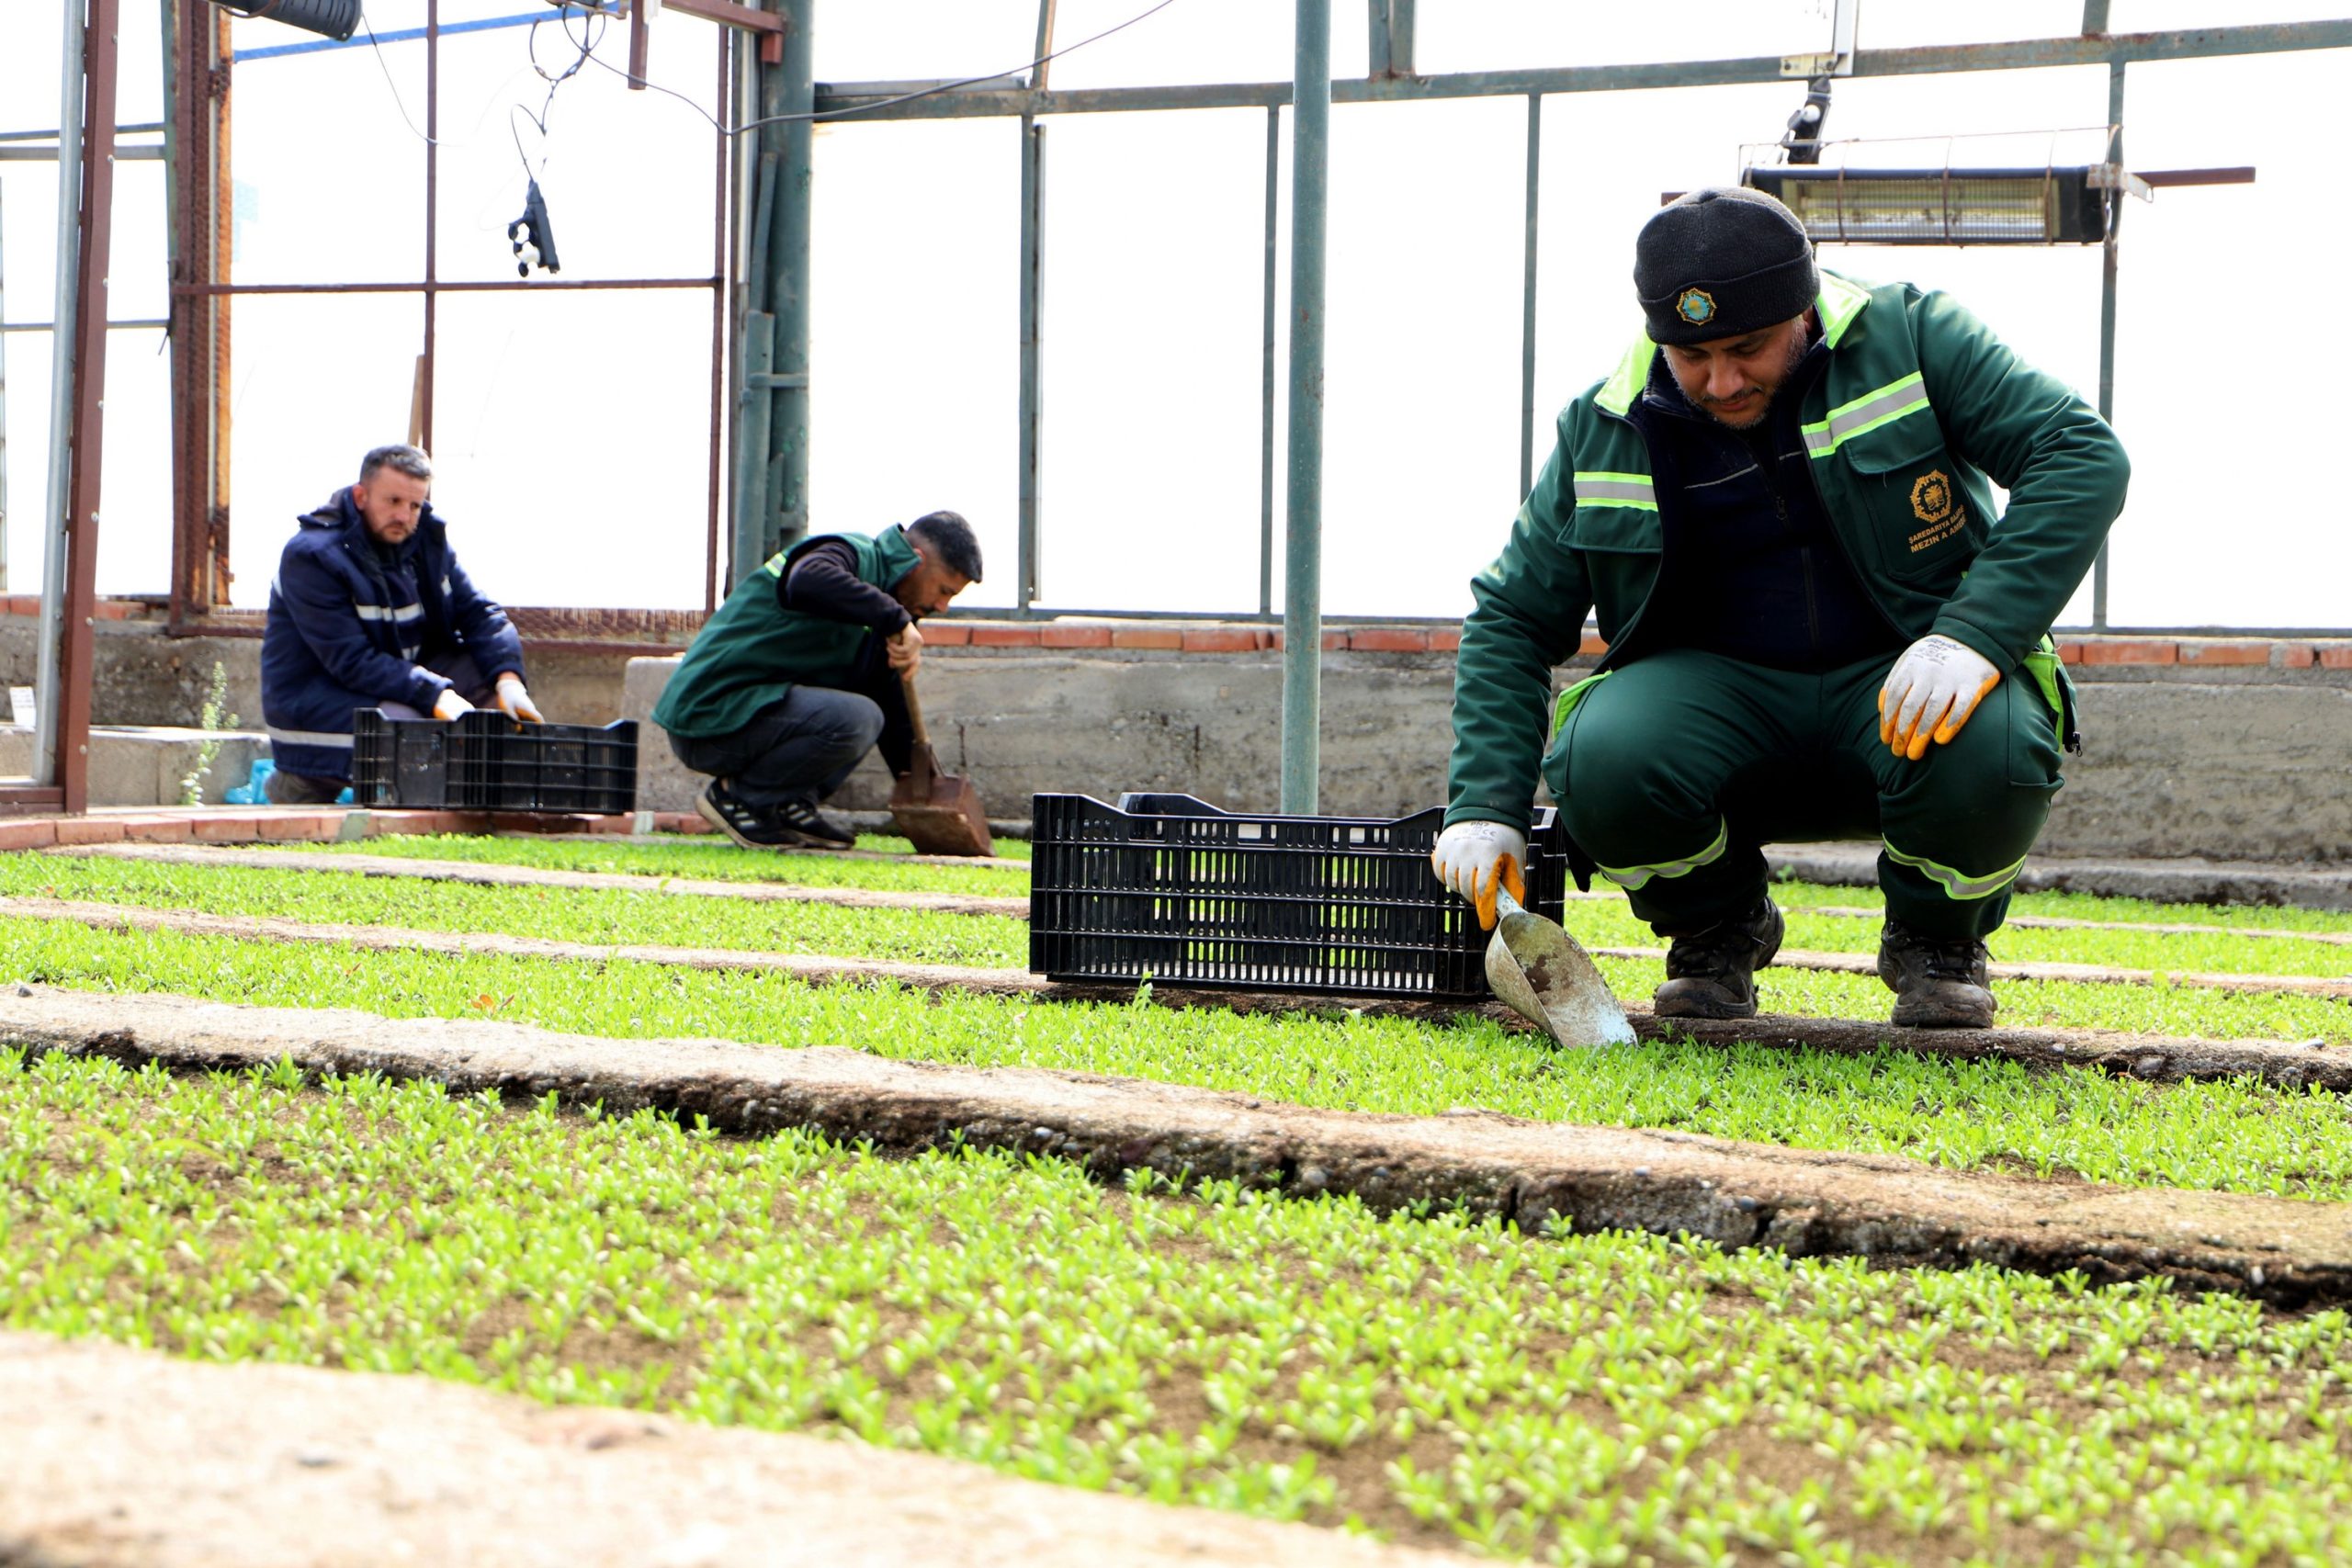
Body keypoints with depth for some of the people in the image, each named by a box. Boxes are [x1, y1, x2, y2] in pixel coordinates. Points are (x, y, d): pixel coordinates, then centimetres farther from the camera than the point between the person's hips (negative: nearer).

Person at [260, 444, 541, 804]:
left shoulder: (427, 539, 1)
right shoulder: (313, 557, -21)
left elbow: (477, 613, 0)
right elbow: (351, 661, -27)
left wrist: (508, 678, -20)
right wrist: (434, 695, -36)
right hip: (311, 698, -7)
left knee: (490, 672, -9)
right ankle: (303, 785, -10)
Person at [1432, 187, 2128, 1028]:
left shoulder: (1909, 337, -7)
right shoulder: (1604, 429, -1)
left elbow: (2085, 456, -14)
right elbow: (1510, 618, 6)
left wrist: (1974, 634, -28)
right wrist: (1485, 803, -10)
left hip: (1901, 682, -1)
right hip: (1719, 691, 2)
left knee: (1986, 758, -37)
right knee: (1604, 763, -32)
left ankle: (1936, 942, 1)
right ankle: (1718, 931, 4)